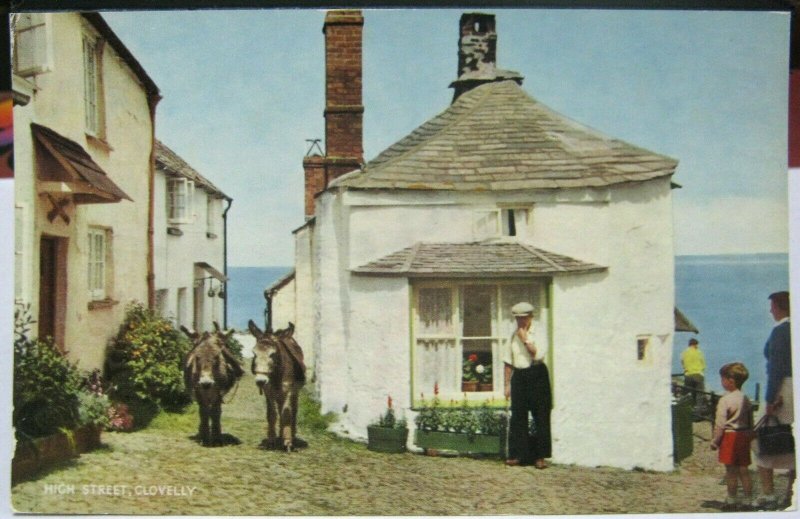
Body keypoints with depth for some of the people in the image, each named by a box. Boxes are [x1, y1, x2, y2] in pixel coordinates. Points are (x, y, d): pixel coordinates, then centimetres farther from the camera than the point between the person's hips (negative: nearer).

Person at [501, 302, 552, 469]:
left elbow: (538, 354, -17)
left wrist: (525, 339, -13)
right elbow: (508, 362, 11)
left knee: (540, 416, -1)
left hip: (536, 375, -4)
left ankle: (540, 456, 4)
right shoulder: (513, 336, 9)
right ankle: (517, 454, 11)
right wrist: (507, 384, 8)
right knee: (518, 416, 4)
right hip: (518, 376, 4)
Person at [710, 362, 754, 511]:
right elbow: (751, 421, 14)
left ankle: (731, 500, 9)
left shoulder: (725, 400, -15)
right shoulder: (746, 399, 8)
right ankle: (747, 500, 13)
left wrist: (715, 441, -7)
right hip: (745, 436, 7)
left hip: (730, 437, -7)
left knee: (731, 471, 2)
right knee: (744, 470, 10)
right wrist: (750, 436, 24)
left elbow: (720, 424, -14)